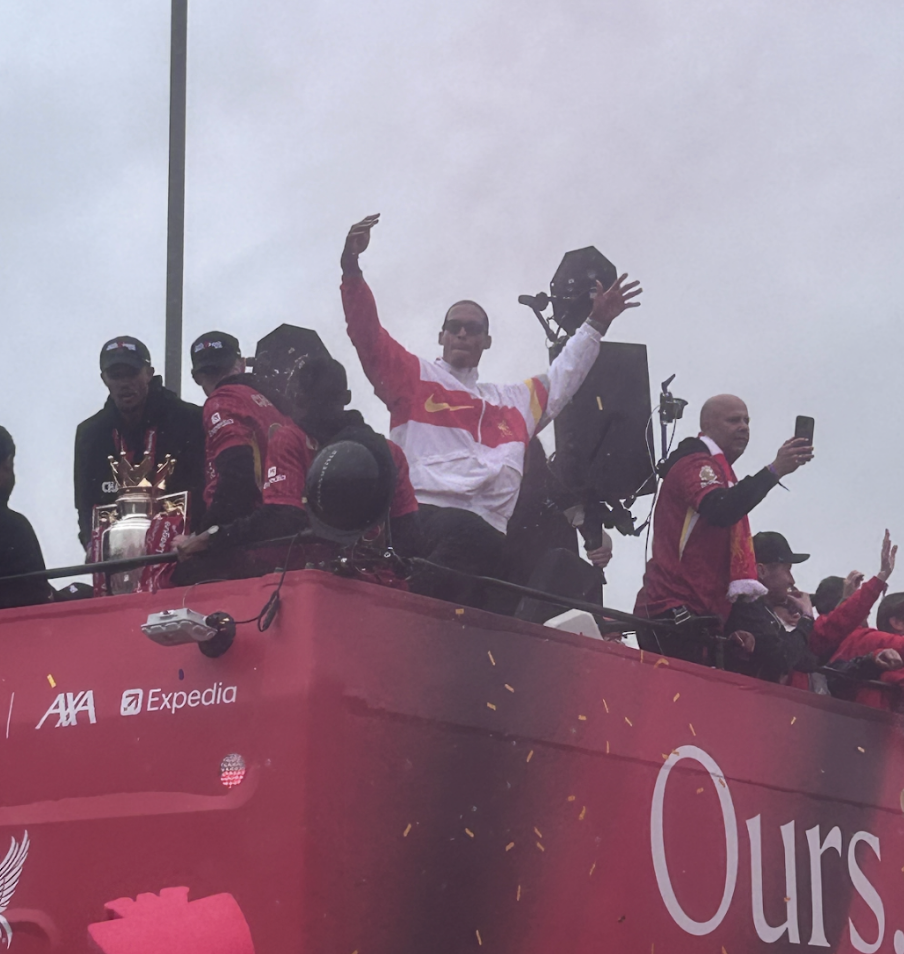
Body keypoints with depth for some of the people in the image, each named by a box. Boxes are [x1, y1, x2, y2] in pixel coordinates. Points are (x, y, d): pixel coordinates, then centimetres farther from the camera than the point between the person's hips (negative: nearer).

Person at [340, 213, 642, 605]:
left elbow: (561, 378, 49)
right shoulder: (414, 377, 22)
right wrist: (352, 269, 1)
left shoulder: (515, 401, 36)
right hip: (422, 511, -5)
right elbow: (367, 334, 12)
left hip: (487, 529, 5)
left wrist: (596, 324, 49)